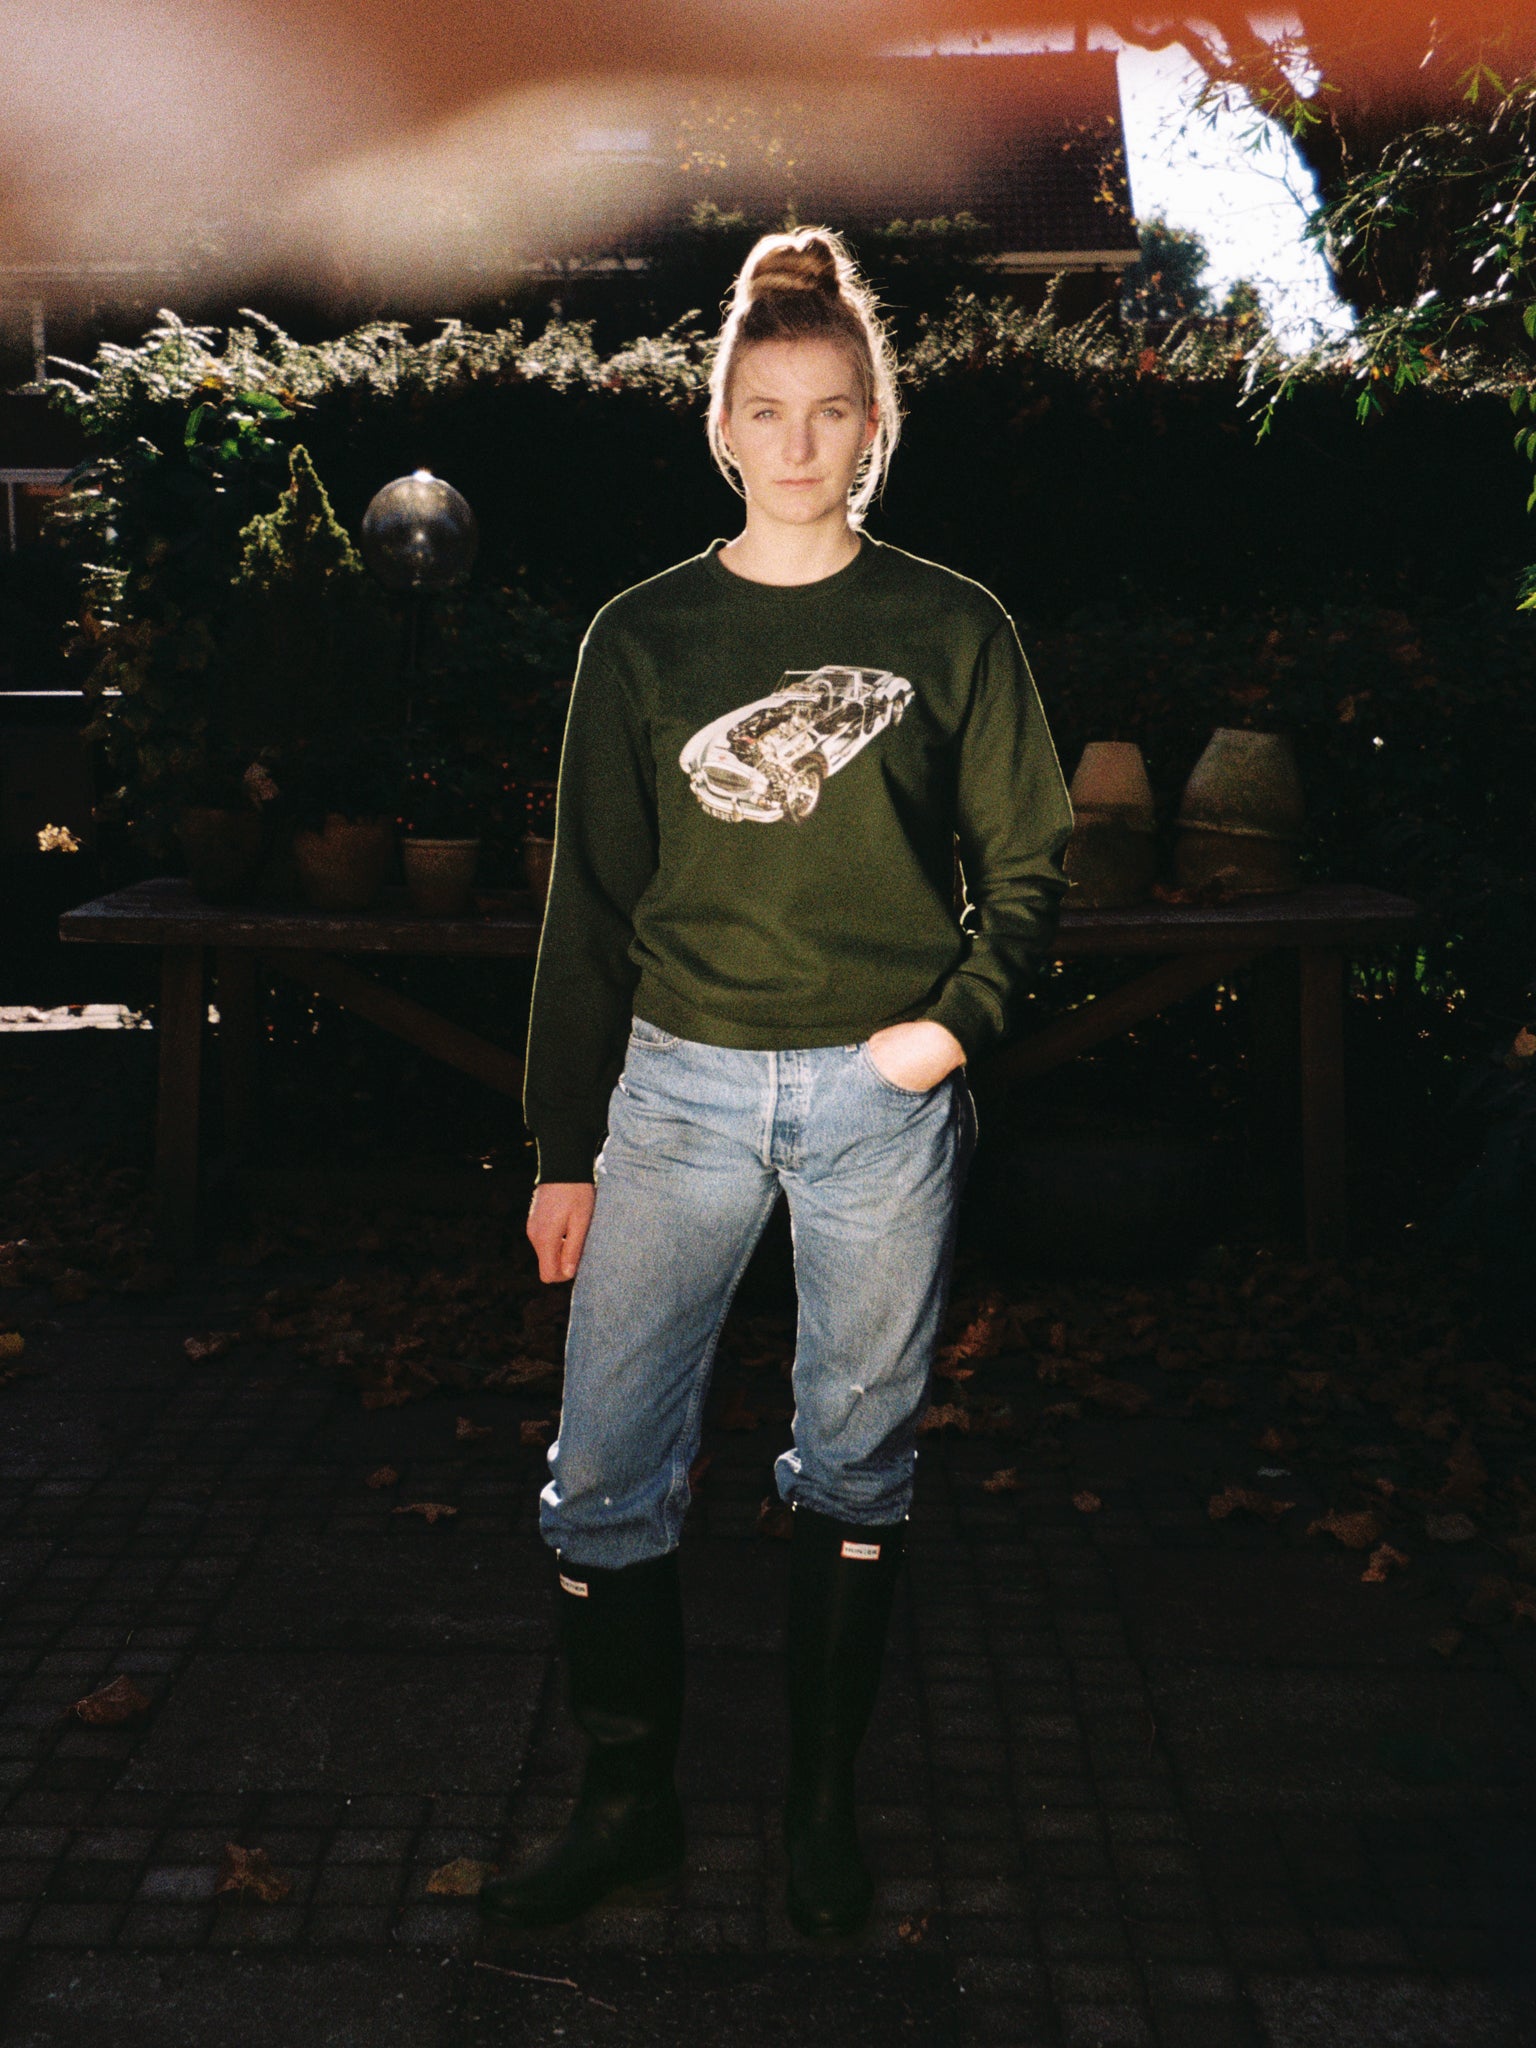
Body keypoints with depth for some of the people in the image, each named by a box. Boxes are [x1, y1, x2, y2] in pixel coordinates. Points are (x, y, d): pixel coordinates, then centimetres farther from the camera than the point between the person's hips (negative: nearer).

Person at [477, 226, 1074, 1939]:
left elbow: (1028, 862, 8)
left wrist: (964, 1017, -11)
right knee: (605, 1466, 1)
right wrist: (564, 1147, 5)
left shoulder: (952, 628, 3)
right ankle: (627, 1806, 21)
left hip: (884, 1096, -1)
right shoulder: (641, 637, 6)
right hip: (681, 1088, 1)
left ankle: (823, 1801, 28)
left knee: (857, 1463, 10)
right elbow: (592, 902, 7)